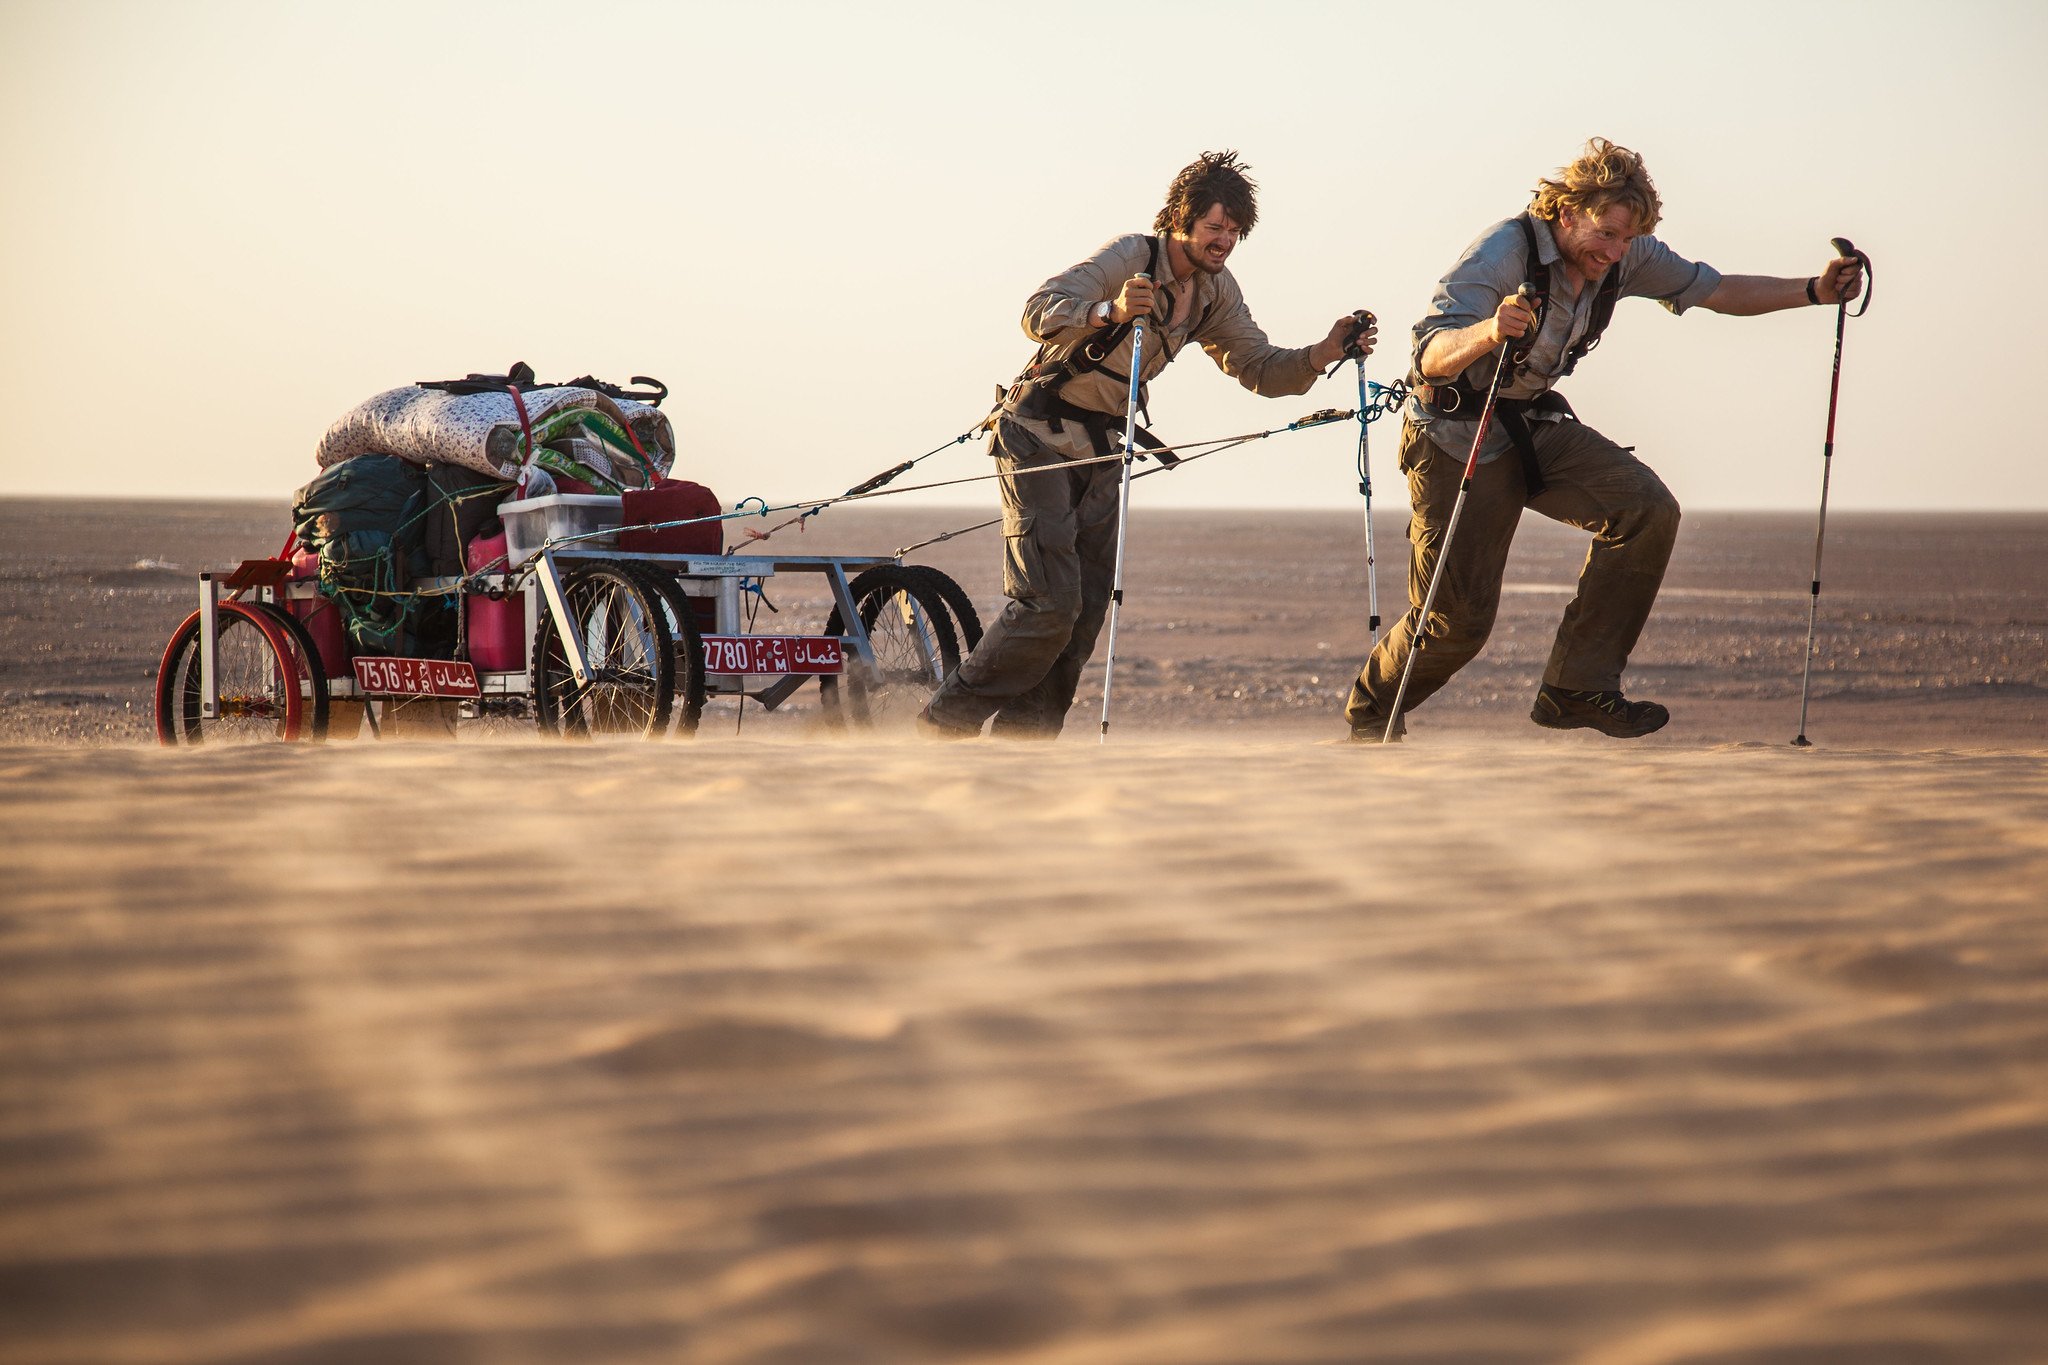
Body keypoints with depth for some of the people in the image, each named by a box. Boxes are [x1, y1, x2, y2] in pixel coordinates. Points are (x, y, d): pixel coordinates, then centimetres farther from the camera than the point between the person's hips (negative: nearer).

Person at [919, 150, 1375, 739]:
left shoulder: (1215, 292, 4)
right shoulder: (1130, 257, -19)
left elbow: (1260, 369, 7)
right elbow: (1039, 311, -30)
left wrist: (1325, 353, -11)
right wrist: (1109, 311, -50)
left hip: (1100, 446, 8)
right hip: (1039, 435, -8)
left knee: (1086, 612, 1)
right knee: (1050, 603, -17)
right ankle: (945, 724, -5)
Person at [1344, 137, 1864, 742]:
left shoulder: (1626, 257, -8)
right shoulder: (1504, 251, -27)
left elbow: (1717, 290, 5)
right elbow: (1430, 359, -35)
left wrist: (1815, 291, -6)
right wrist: (1489, 332, -56)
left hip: (1537, 425, 6)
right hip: (1457, 435, -6)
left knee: (1649, 510, -18)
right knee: (1459, 619, -8)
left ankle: (1576, 688, -10)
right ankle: (1371, 710, 24)